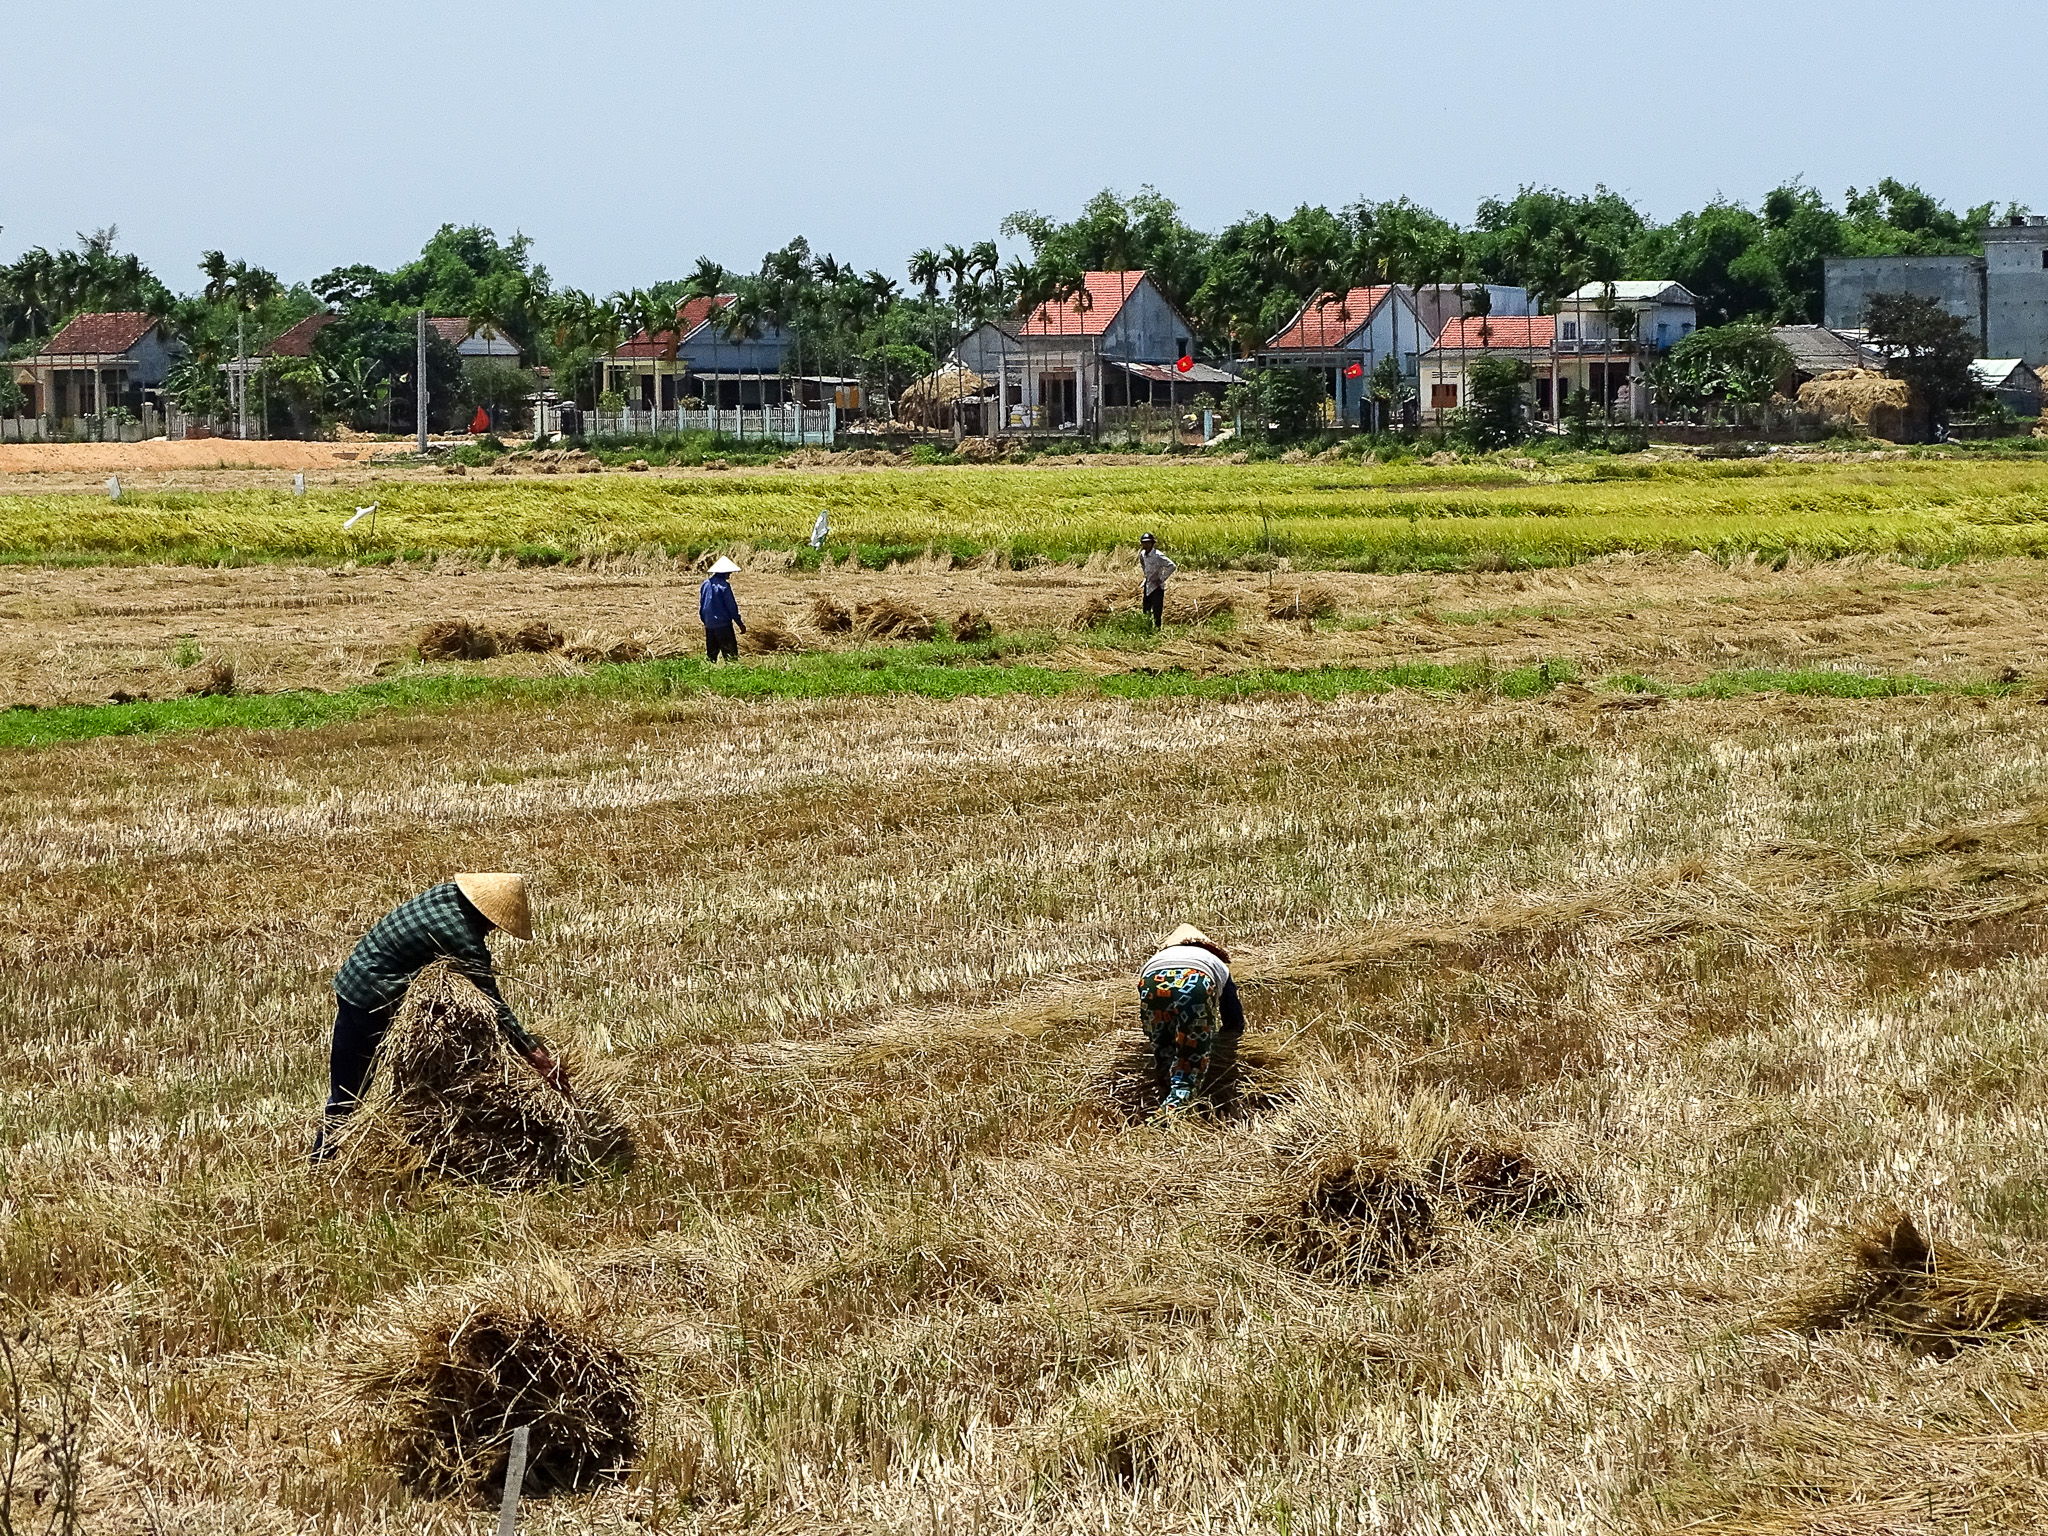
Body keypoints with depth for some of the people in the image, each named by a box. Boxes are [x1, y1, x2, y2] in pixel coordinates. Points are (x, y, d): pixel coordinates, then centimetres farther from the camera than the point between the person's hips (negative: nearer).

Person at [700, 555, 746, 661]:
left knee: (711, 653, 12)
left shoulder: (706, 584, 8)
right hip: (723, 624, -7)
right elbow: (731, 606, -11)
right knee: (731, 653, -6)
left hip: (709, 624, 7)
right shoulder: (724, 585, -12)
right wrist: (740, 624, -3)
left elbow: (701, 605, 15)